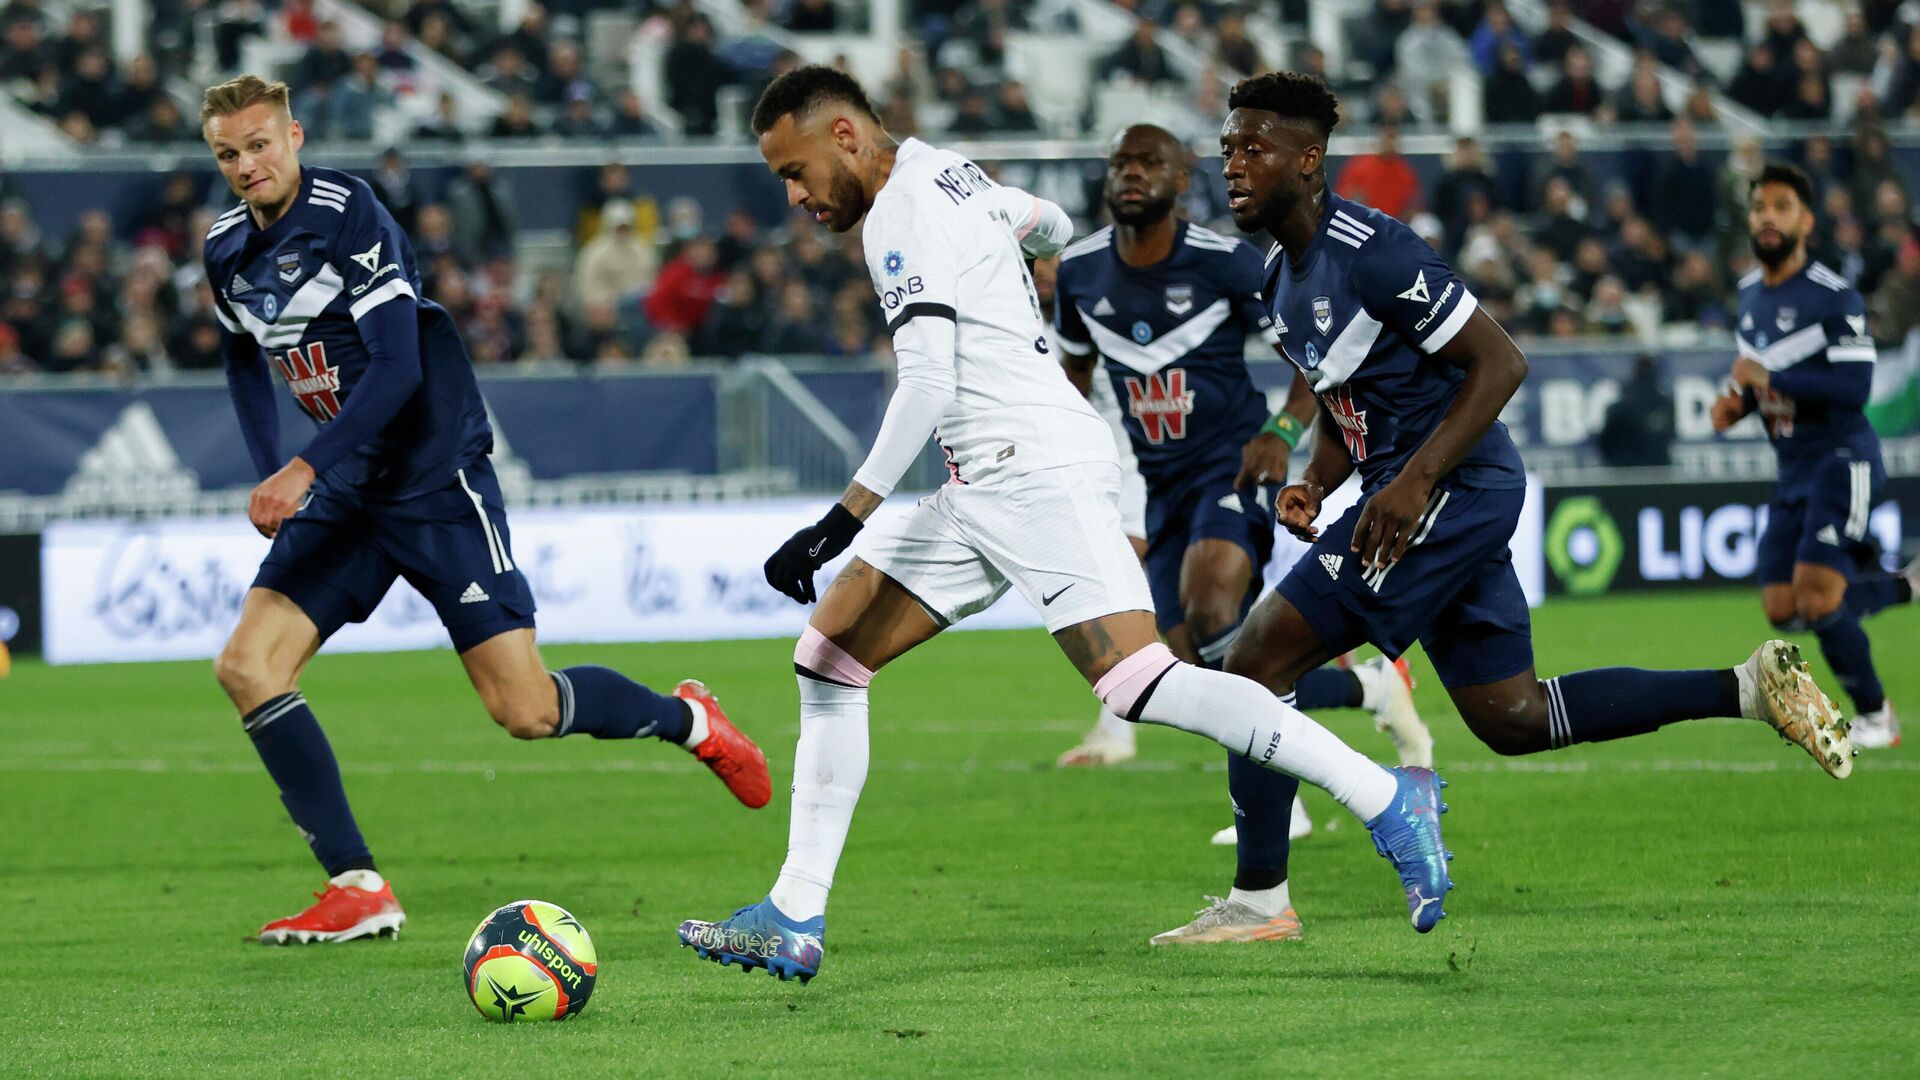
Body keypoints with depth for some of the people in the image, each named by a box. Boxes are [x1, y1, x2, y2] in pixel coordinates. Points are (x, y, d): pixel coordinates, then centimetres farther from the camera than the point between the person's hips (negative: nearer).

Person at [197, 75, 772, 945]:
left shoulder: (348, 214, -17)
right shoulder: (228, 250, 5)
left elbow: (396, 368, -23)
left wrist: (303, 470, -29)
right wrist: (270, 480, 11)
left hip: (436, 479, -7)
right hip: (348, 491, 7)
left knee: (524, 711, -9)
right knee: (246, 667, -12)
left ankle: (687, 720, 22)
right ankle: (357, 889, -9)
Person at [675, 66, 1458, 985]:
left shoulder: (900, 215, -12)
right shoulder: (946, 176, 17)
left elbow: (929, 387, -23)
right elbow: (1048, 225, 39)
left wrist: (845, 518, -26)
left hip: (1034, 469, -11)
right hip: (982, 487, 11)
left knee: (1141, 684, -21)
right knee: (828, 654, 8)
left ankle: (1389, 802, -19)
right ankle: (794, 920, 8)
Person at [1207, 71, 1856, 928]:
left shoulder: (1370, 252, -17)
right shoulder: (1281, 277, 12)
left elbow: (1499, 363, -17)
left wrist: (1414, 483, -23)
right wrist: (1312, 487, 3)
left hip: (1454, 492, -10)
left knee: (1256, 665, -13)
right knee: (1511, 719, 13)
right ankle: (1749, 689, 14)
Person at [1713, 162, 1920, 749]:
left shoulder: (1834, 298, -13)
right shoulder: (1749, 293, 12)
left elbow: (1854, 386, -23)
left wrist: (1769, 378, -26)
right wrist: (1737, 403, 5)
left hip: (1841, 459, -8)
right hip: (1793, 469, 8)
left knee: (1817, 595, -19)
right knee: (1783, 610, 2)